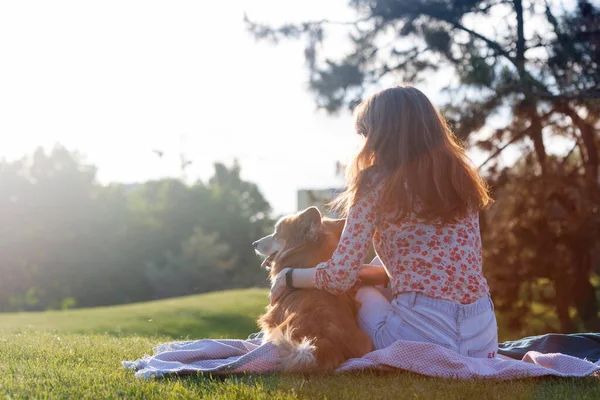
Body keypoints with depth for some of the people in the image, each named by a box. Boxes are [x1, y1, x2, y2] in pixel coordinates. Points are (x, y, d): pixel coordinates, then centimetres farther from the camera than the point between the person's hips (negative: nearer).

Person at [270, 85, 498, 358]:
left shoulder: (377, 185, -6)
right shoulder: (462, 178, 11)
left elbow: (339, 278, -7)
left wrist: (288, 276, 12)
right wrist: (364, 271, 25)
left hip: (423, 337, -5)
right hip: (485, 340, 5)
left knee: (362, 294, 25)